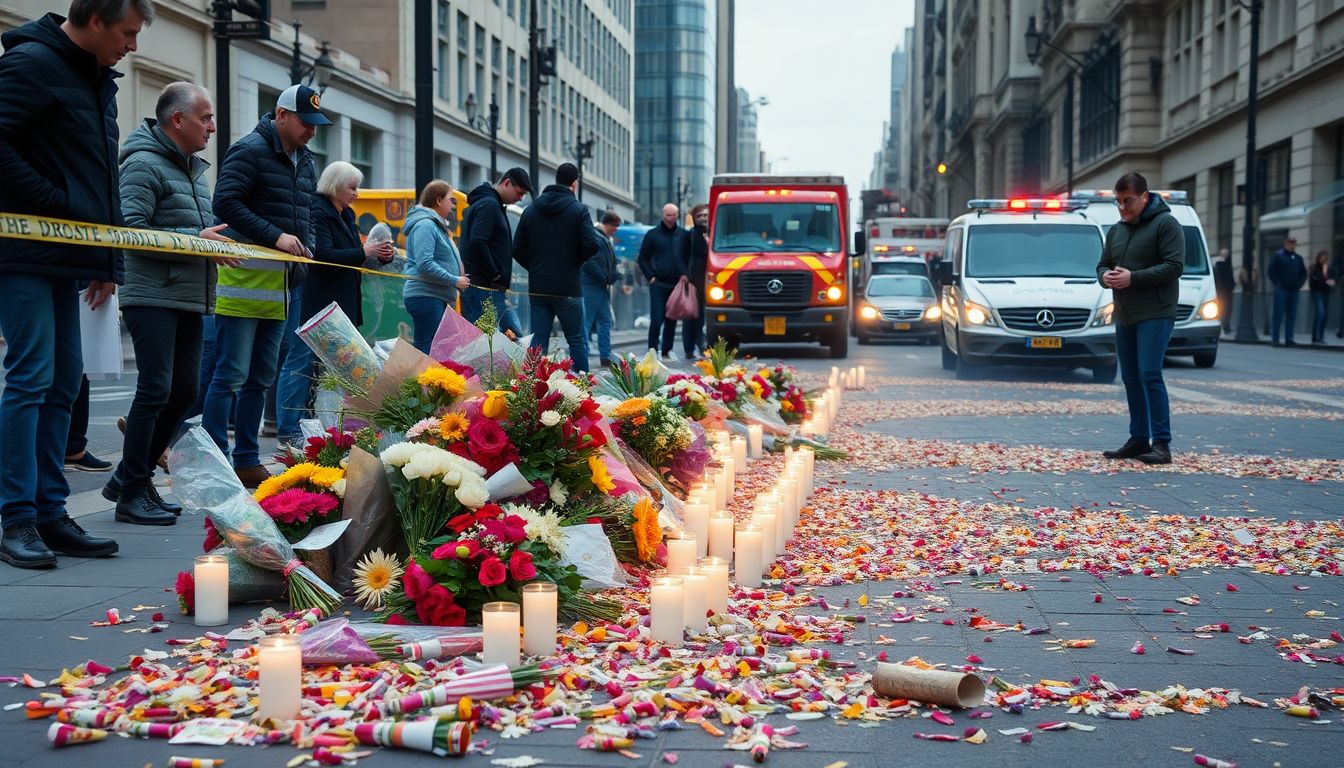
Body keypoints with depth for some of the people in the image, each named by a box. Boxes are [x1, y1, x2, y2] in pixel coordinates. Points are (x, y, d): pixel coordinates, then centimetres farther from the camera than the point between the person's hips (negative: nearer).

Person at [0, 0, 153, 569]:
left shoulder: (98, 82, 19)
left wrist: (108, 263, 17)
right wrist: (63, 208, -17)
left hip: (67, 261, 9)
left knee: (63, 384, 8)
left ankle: (50, 514, 13)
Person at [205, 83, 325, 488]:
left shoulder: (305, 161, 18)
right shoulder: (249, 150, -8)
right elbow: (226, 202, -17)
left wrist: (307, 247, 8)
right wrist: (276, 237, -21)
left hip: (280, 284, 9)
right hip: (243, 279, -8)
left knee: (261, 377, 11)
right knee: (231, 375, -8)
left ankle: (247, 461, 18)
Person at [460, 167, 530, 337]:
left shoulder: (489, 203, 21)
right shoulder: (489, 204, -11)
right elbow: (477, 242, -24)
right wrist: (494, 274, -15)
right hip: (484, 289, -10)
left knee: (515, 335, 8)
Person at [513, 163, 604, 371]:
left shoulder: (532, 209, 8)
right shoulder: (578, 209, -6)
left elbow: (517, 248, 6)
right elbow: (593, 245, -15)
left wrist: (535, 268, 15)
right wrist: (576, 261, 3)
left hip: (537, 289, 4)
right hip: (568, 289, -4)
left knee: (538, 342, 5)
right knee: (577, 340, 6)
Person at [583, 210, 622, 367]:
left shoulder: (605, 239, 16)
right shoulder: (595, 237, -15)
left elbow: (610, 263, 22)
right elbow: (590, 263, -24)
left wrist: (613, 276, 4)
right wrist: (605, 279, -17)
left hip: (603, 287, 11)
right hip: (592, 285, -11)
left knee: (605, 321, 13)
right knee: (587, 321, -7)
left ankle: (606, 357, 19)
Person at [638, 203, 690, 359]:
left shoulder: (683, 235, 9)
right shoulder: (653, 234, 3)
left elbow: (689, 257, 15)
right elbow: (642, 258, 7)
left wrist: (685, 275, 0)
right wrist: (650, 276, -3)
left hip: (677, 284, 3)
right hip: (658, 284, -3)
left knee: (672, 320, 7)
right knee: (656, 319, -9)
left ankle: (666, 351, 15)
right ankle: (652, 350, -2)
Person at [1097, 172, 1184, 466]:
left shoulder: (1165, 224, -6)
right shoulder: (1116, 231, 16)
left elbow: (1174, 265, -15)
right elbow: (1103, 265, 22)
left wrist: (1132, 278, -20)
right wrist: (1105, 276, -3)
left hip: (1154, 315, -7)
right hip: (1124, 316, 8)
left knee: (1150, 375, -14)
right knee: (1130, 378, 9)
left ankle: (1162, 444, -11)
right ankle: (1138, 439, 17)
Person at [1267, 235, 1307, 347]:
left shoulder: (1298, 258, 15)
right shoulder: (1278, 256, -1)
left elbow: (1304, 273, 23)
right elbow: (1270, 272, -4)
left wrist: (1300, 284, 9)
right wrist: (1277, 284, -9)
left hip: (1294, 291, 5)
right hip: (1281, 290, -5)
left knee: (1292, 316, 5)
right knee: (1278, 315, -6)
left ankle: (1289, 339, 9)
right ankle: (1275, 338, -4)